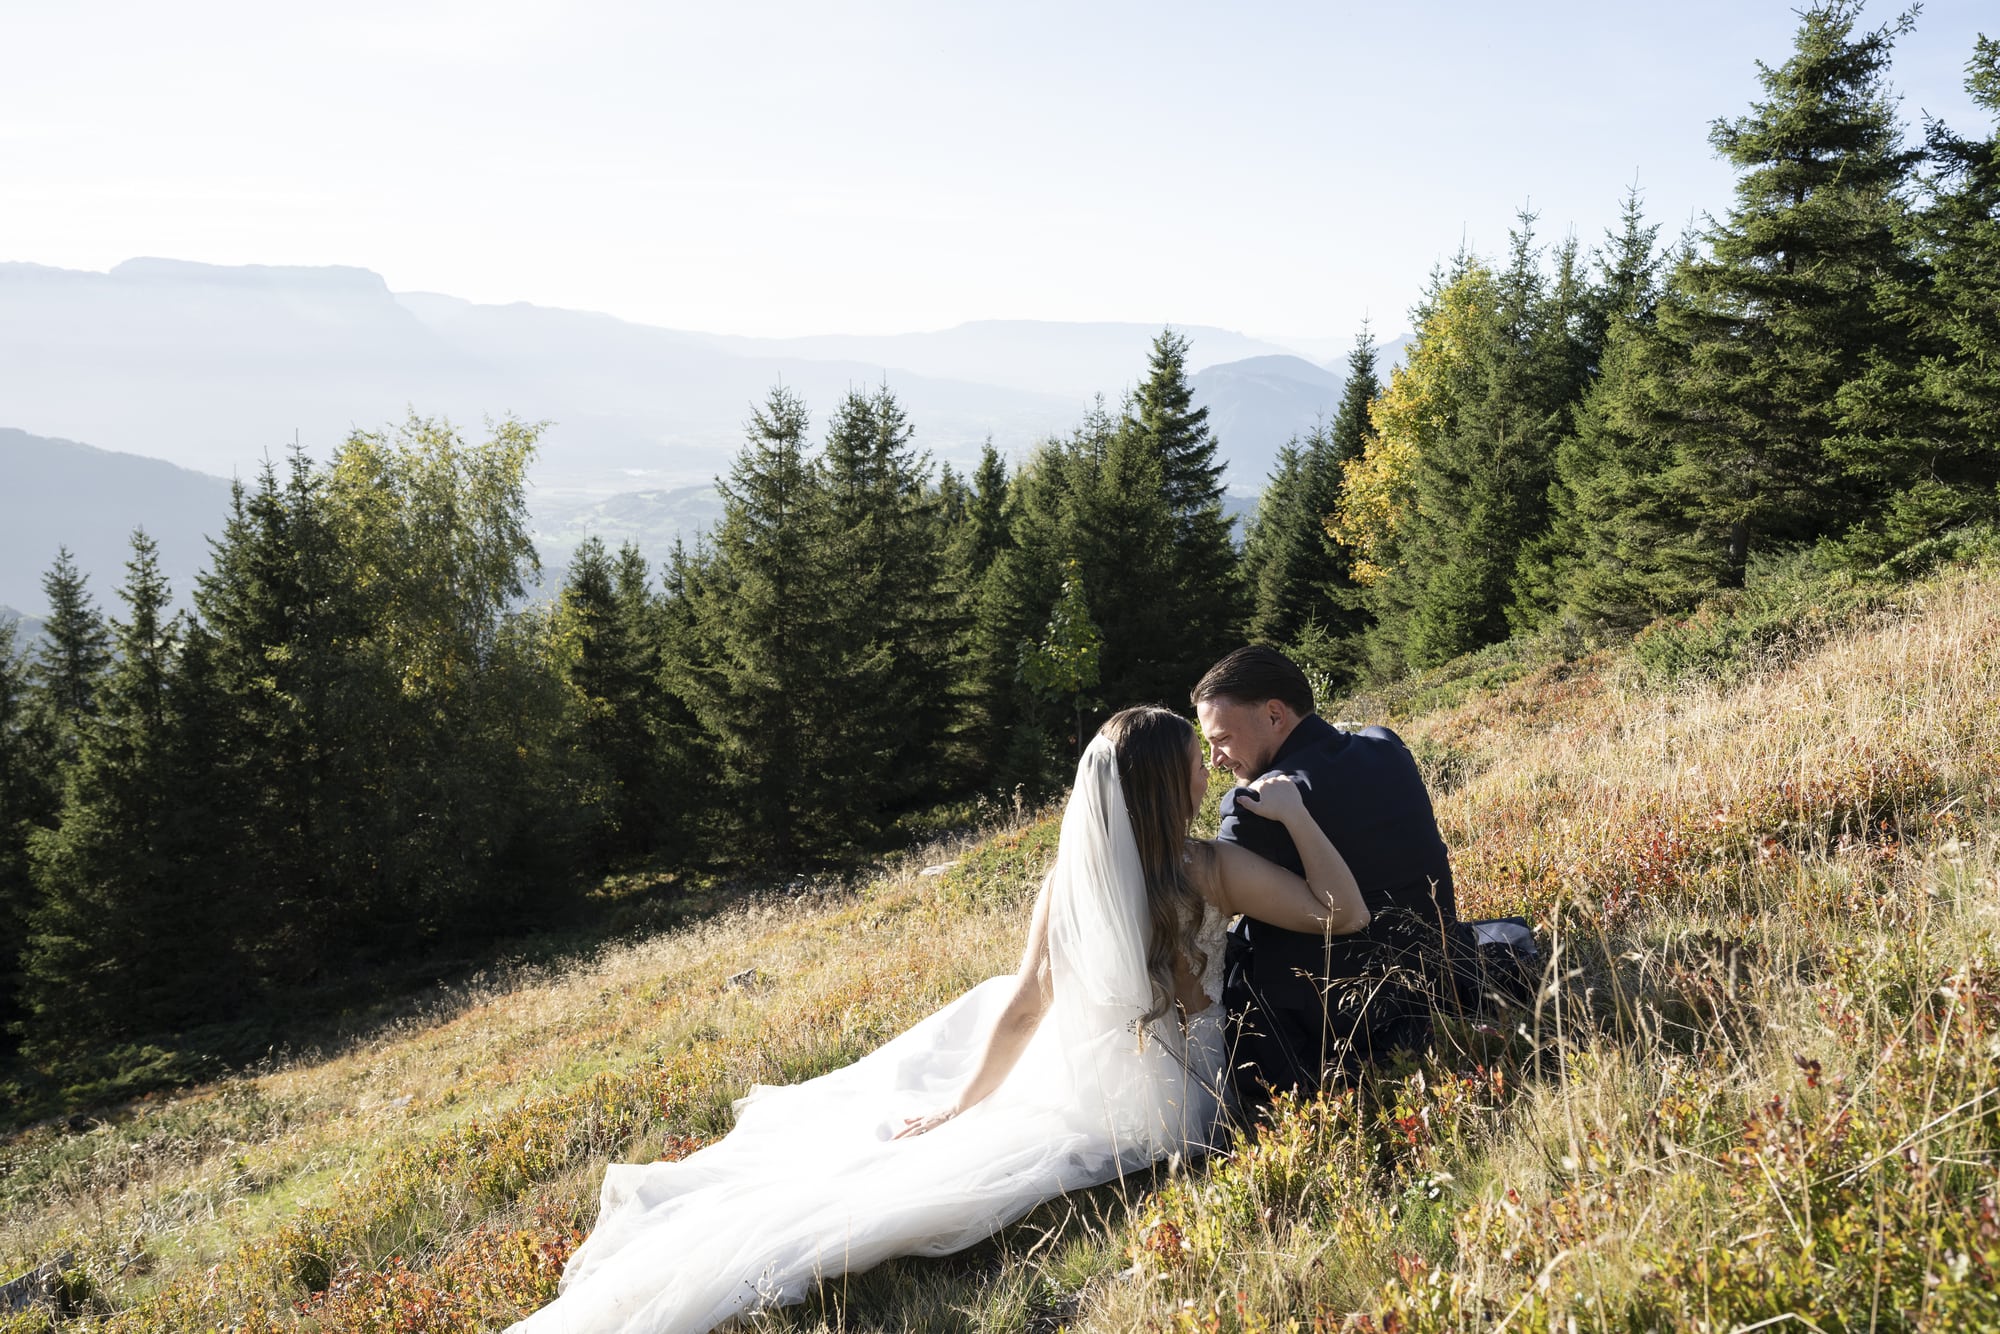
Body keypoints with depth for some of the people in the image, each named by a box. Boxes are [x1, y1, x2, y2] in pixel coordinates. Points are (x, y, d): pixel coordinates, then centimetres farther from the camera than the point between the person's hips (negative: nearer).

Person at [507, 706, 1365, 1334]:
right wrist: (1296, 818, -13)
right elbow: (1344, 915, -12)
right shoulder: (1213, 870, -16)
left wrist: (959, 1104, 6)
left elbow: (1025, 1007, -5)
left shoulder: (1067, 880, -10)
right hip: (1171, 1101, -1)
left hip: (1083, 1100, 1)